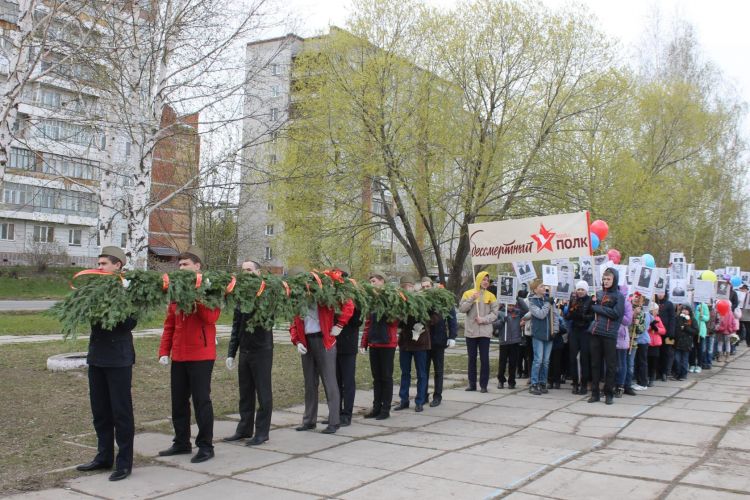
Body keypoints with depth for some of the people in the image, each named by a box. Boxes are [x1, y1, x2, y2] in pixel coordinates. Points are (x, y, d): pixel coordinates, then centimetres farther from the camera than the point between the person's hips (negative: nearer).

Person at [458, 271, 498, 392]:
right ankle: (472, 384, 14)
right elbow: (462, 309, -5)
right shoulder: (468, 293, 4)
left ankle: (483, 384, 5)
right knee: (472, 358, 7)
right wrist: (471, 299, -15)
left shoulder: (491, 296, 5)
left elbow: (494, 314, 0)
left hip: (485, 332, 0)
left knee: (484, 359, 0)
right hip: (471, 331, 1)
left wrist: (484, 319, -15)